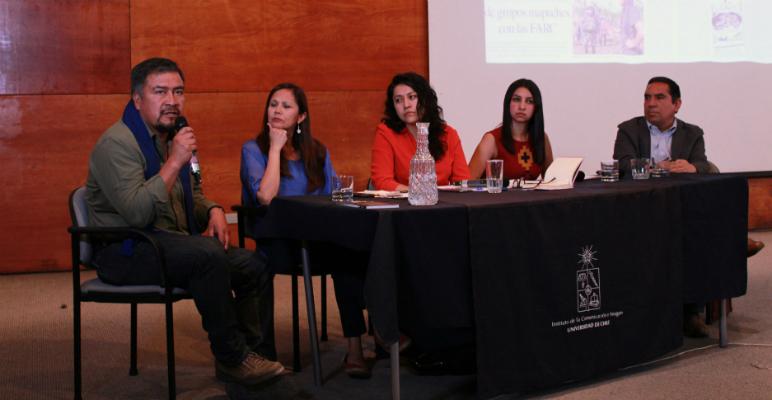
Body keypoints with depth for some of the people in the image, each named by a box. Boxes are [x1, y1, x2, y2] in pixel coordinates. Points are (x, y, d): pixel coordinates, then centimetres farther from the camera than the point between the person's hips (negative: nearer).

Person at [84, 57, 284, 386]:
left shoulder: (172, 138, 13)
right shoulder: (118, 143, -15)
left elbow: (192, 194, 26)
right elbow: (137, 214, -28)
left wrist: (213, 211, 3)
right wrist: (175, 162, -26)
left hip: (171, 242, 9)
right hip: (124, 251, -9)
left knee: (252, 265, -5)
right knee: (209, 254, -32)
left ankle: (250, 350, 6)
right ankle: (231, 359, -19)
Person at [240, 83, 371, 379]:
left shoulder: (317, 152, 17)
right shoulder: (254, 149, 5)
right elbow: (266, 197, -13)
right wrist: (276, 147, -6)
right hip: (277, 241, -4)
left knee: (350, 250, -32)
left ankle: (355, 346, -33)